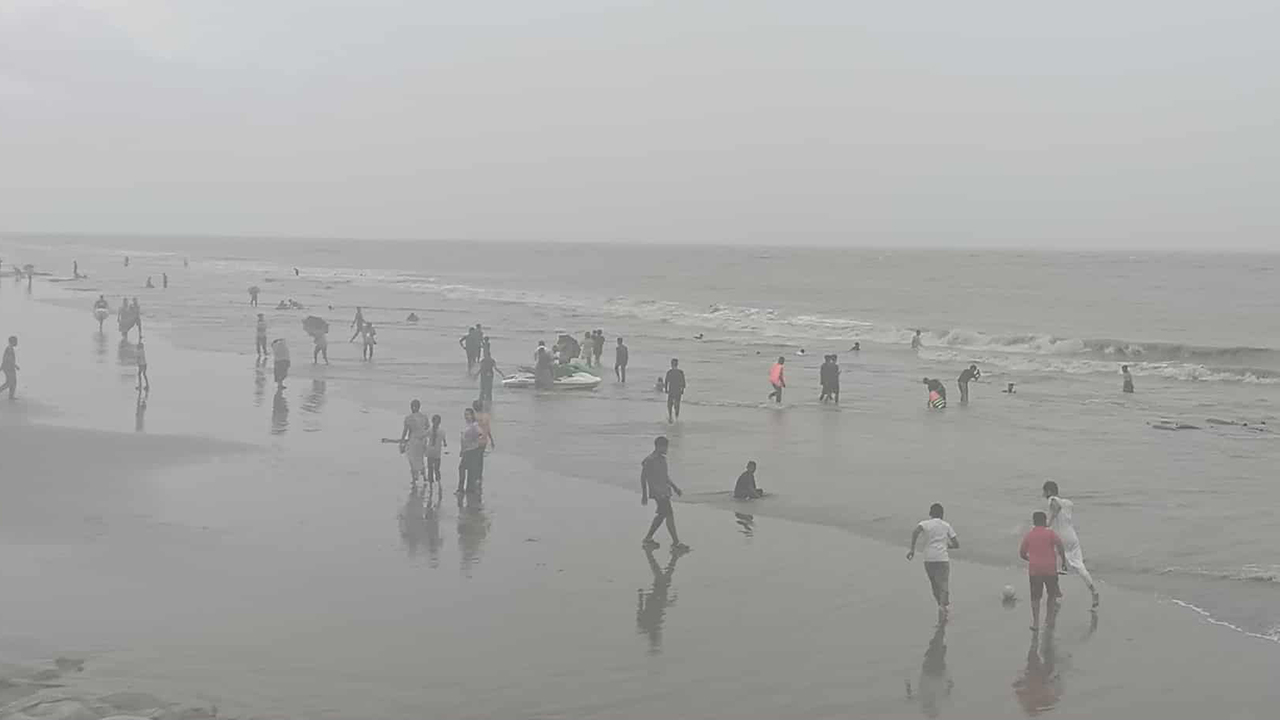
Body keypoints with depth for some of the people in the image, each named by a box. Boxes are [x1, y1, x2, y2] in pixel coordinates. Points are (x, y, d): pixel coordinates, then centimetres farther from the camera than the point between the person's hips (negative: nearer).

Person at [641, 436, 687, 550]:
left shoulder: (662, 459, 14)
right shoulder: (650, 460, -13)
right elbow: (643, 477, -11)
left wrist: (675, 487, 24)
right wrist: (644, 495, -12)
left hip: (665, 492, 10)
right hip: (658, 492, -10)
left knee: (662, 515, 14)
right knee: (670, 514, -9)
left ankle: (648, 539, 23)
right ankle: (676, 543, -6)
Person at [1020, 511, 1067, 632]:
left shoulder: (1028, 536, 7)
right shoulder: (1050, 533, -1)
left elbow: (1022, 554, 9)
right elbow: (1059, 544, -18)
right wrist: (1063, 558, -6)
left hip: (1034, 570, 2)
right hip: (1050, 569, -2)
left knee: (1035, 597, 6)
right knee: (1052, 594, 19)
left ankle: (1035, 623, -2)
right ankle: (1049, 617, 21)